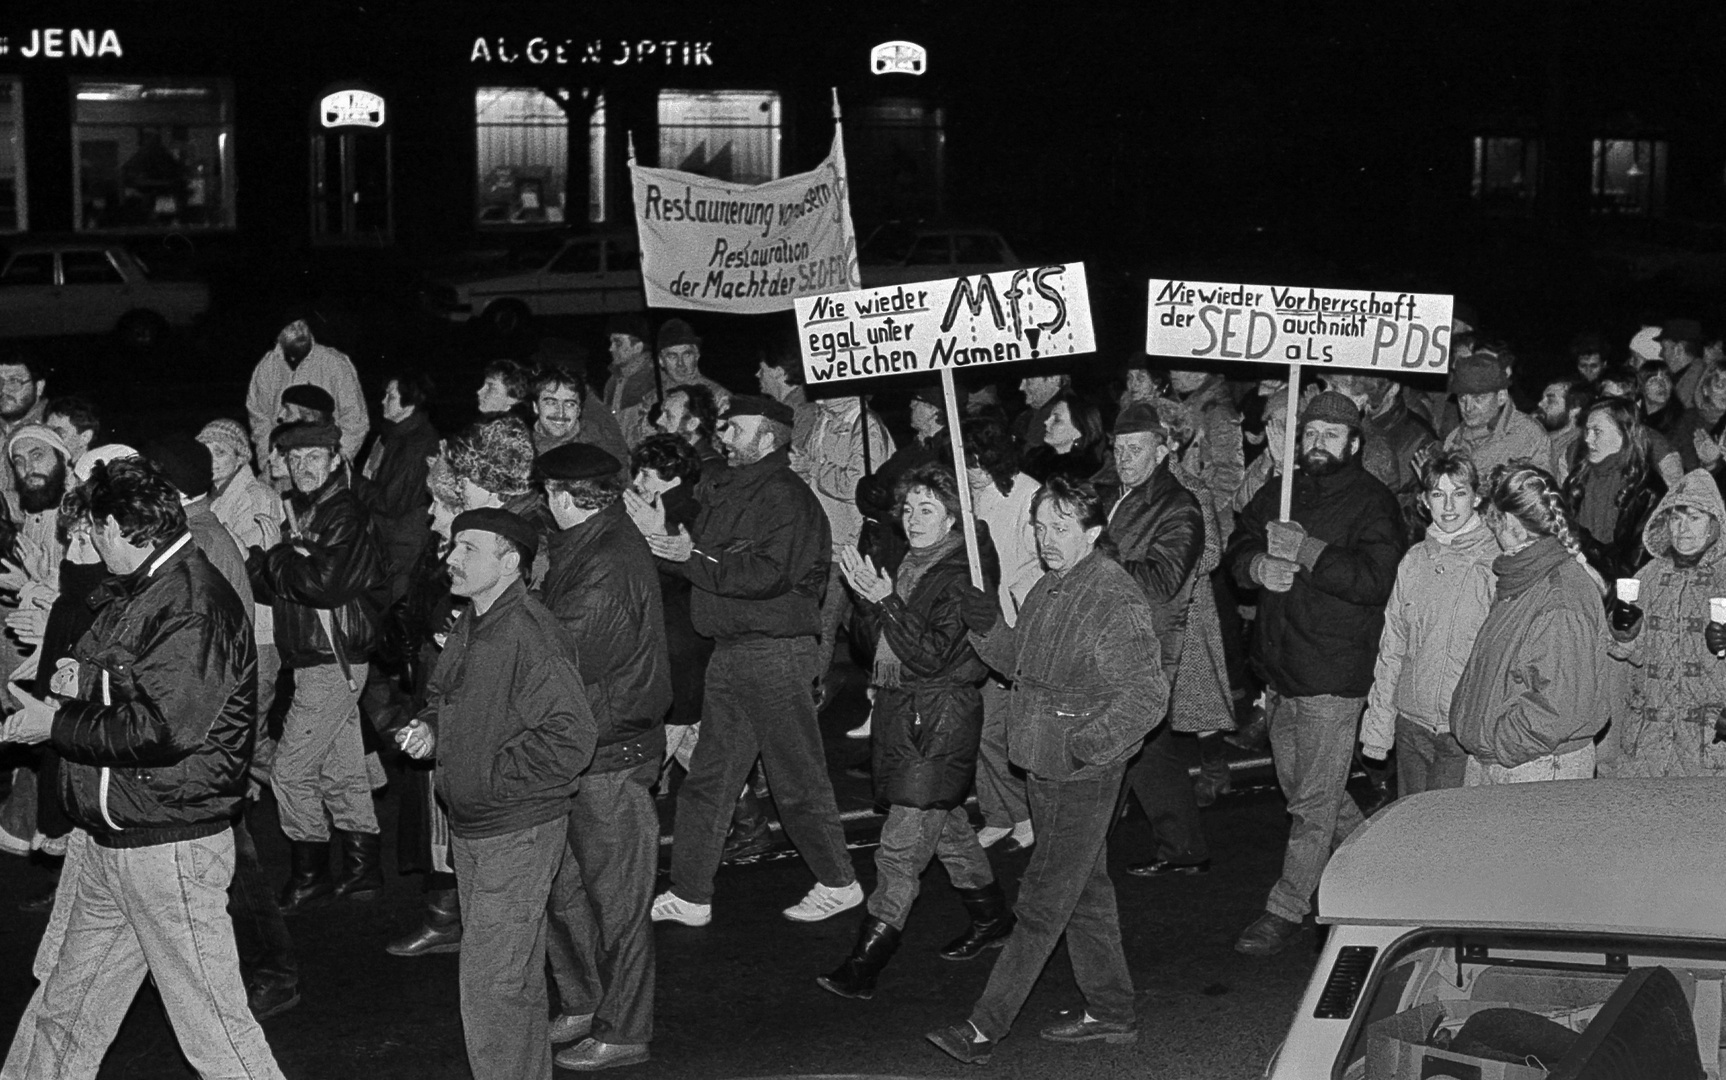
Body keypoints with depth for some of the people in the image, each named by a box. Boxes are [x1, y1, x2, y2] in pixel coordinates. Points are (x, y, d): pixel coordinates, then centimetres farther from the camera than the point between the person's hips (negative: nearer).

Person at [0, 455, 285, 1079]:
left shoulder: (193, 606, -19)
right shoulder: (139, 592, 14)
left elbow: (162, 728, -27)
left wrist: (56, 725, -15)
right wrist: (85, 686, 5)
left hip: (169, 843, -10)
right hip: (110, 841, 10)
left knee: (211, 1022, -4)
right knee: (64, 1009, 18)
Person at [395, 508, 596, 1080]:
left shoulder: (532, 636, -21)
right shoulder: (467, 627, 8)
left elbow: (570, 737, -26)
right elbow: (445, 696, 26)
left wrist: (495, 777, -19)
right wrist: (429, 728, 5)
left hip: (518, 834, -9)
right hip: (469, 829, 9)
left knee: (489, 986, -8)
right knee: (518, 978, 21)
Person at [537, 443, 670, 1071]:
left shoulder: (609, 565, -20)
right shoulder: (583, 549, 12)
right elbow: (552, 633, 13)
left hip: (610, 754, -10)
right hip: (578, 748, 10)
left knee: (616, 900, 1)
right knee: (564, 888, 17)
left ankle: (622, 1033, 11)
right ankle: (582, 1006, 31)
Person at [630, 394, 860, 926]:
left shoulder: (786, 497, -13)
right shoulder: (725, 492, 15)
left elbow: (768, 576, -24)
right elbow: (707, 561, 13)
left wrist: (692, 555, -23)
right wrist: (664, 537, -4)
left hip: (776, 652, -9)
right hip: (730, 652, 9)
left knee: (797, 780, 0)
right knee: (707, 777, 9)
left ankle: (839, 884, 15)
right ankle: (689, 896, 14)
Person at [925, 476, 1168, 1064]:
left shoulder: (1117, 602, -18)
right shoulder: (1050, 587, 10)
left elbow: (1148, 696, -20)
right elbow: (1022, 664, 19)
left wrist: (1086, 744, -24)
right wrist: (988, 629, 0)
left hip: (1084, 775, -9)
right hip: (1045, 767, 9)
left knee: (1041, 904, -4)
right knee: (1086, 893, 17)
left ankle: (985, 1028, -1)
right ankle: (1111, 1012, 28)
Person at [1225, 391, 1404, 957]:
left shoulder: (1372, 502, -8)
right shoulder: (1278, 495, 12)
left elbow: (1375, 579, -20)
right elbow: (1237, 550, 8)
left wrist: (1305, 551, -22)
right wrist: (1260, 565, -14)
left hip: (1334, 675, -7)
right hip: (1281, 669, 7)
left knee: (1313, 801, -2)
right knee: (1302, 785, 19)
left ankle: (1287, 909, 7)